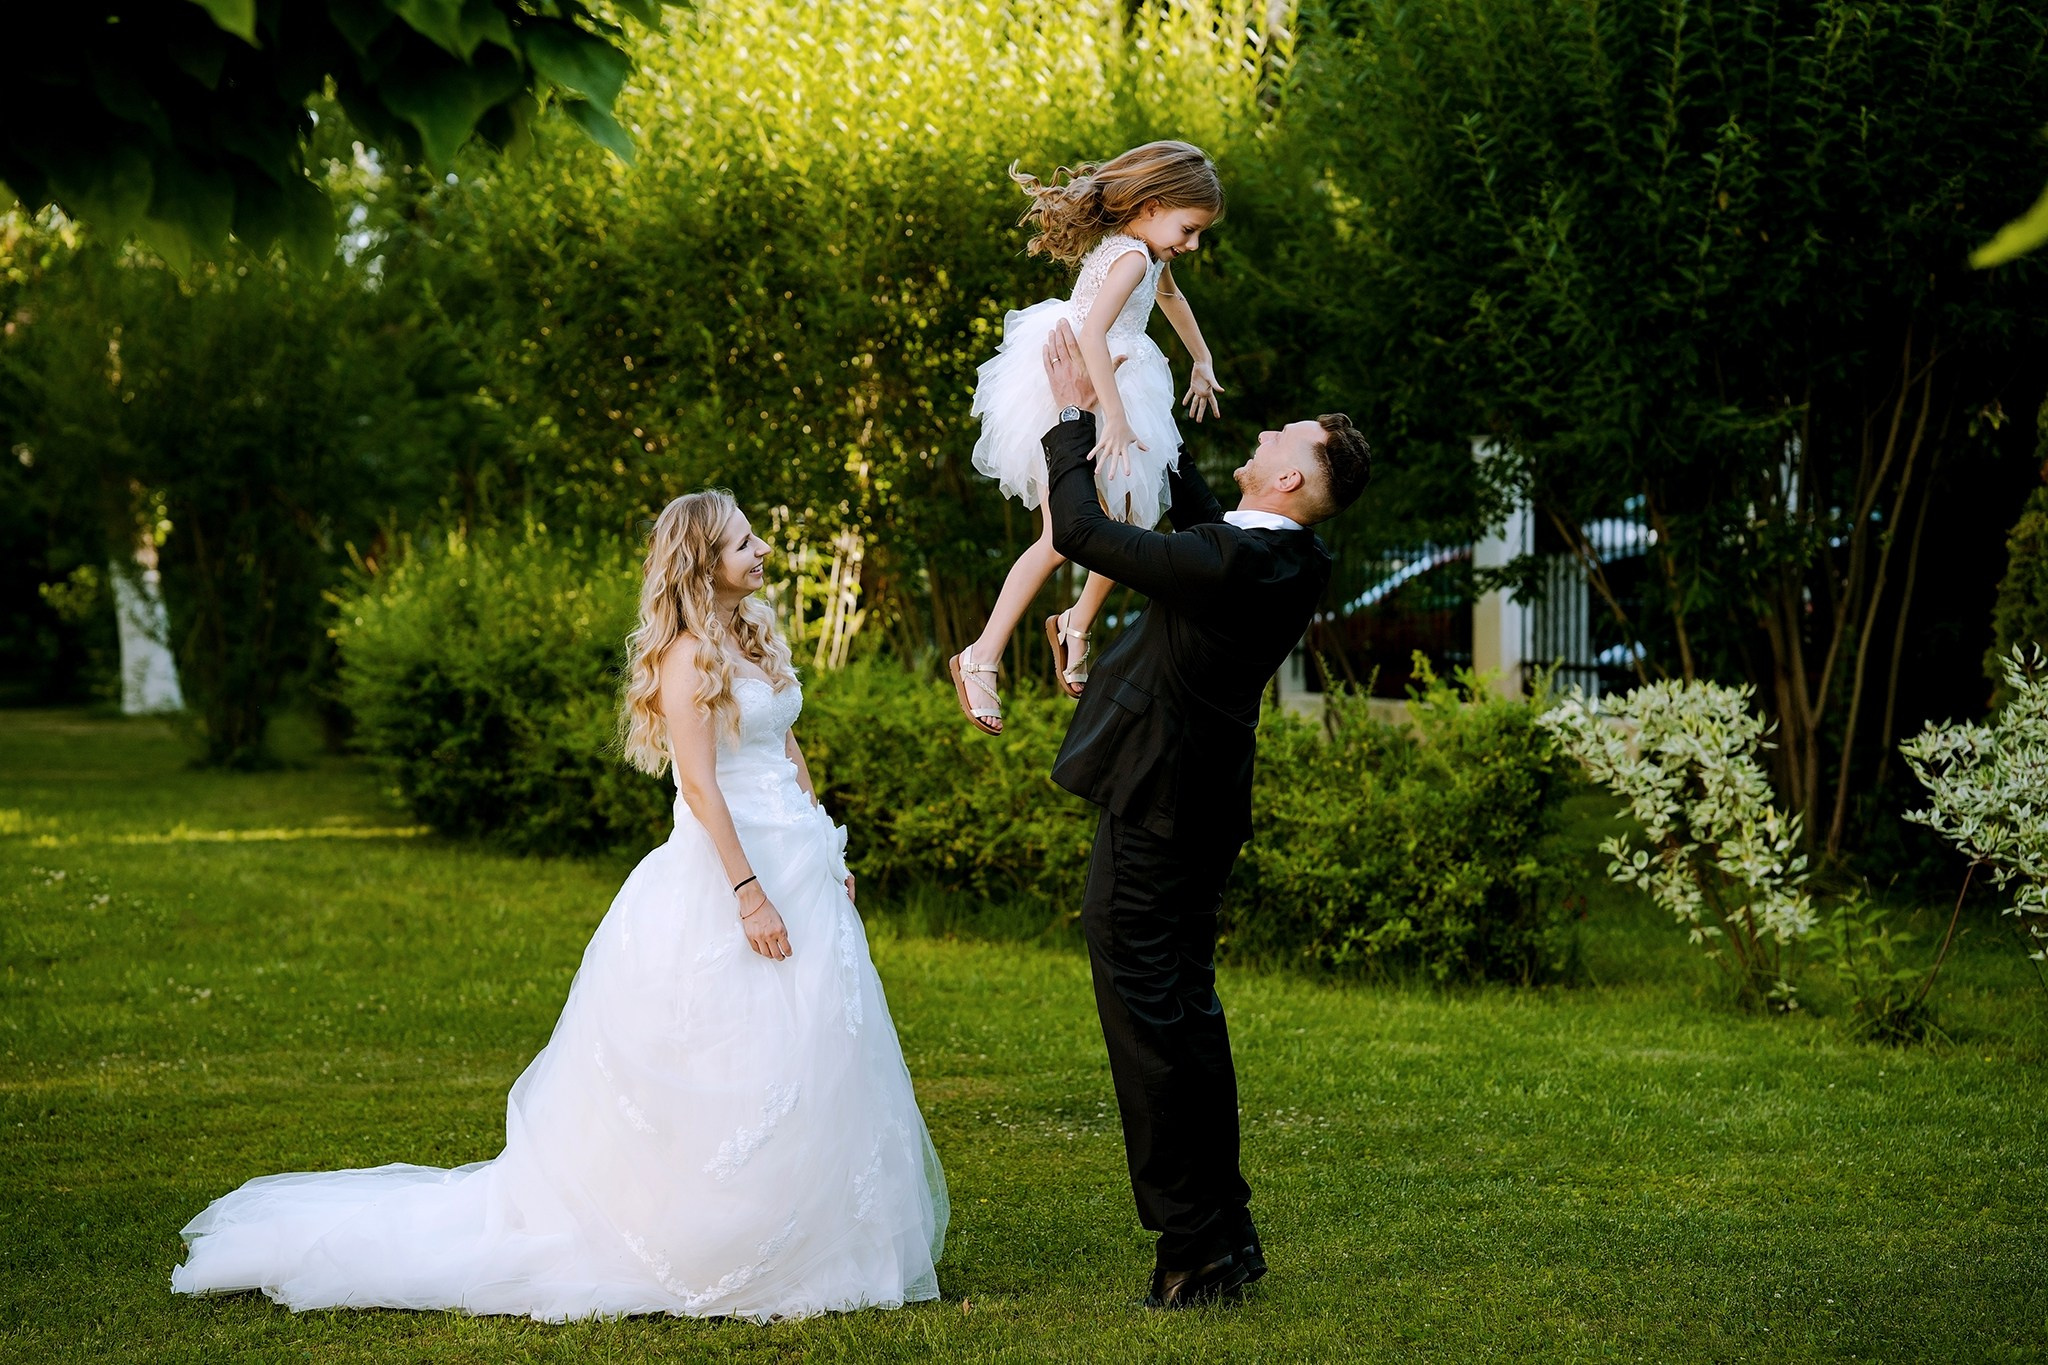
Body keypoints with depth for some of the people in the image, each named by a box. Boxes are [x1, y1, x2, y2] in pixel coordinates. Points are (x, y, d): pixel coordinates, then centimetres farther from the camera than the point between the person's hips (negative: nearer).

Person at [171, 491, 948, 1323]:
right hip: (726, 868, -9)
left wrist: (830, 855, 17)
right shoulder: (687, 655, -12)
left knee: (809, 1070, 9)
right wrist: (750, 893, -23)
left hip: (797, 870, 9)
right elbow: (699, 784, -18)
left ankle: (806, 1244, 16)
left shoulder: (756, 638, 14)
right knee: (722, 1077, -5)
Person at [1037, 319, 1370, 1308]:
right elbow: (1192, 504, 22)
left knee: (1150, 1015, -3)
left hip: (1154, 814, -9)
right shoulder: (1290, 559, 1)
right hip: (1199, 811, 9)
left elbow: (1079, 531, -17)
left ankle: (1193, 1240, 0)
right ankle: (1223, 1231, 24)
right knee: (1185, 1012, 17)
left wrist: (1075, 416, -5)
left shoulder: (1230, 565, -25)